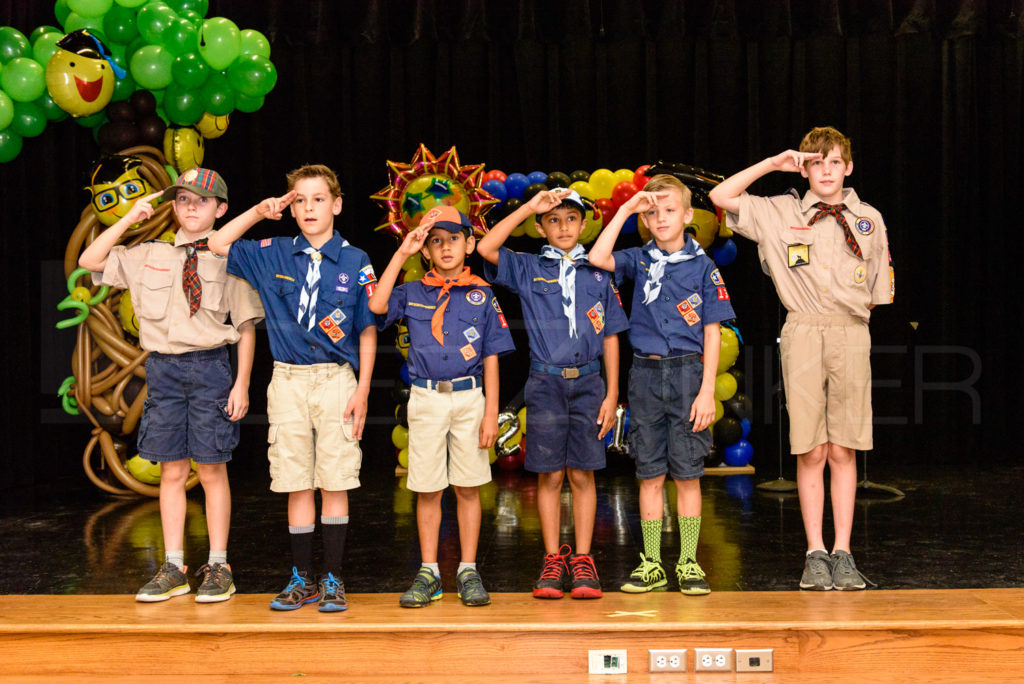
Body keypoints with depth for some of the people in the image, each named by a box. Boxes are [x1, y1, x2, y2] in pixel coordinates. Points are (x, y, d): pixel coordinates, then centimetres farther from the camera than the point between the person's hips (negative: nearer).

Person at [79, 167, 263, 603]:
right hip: (163, 368, 3)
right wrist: (129, 219, 4)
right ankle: (174, 568, 16)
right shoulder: (149, 256, 10)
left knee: (212, 470, 2)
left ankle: (218, 567, 12)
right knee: (171, 471, 7)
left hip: (210, 367, -3)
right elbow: (89, 261, 9)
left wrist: (242, 384, -6)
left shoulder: (230, 259, 0)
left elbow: (246, 327, 0)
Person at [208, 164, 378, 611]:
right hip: (288, 381, 2)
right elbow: (218, 246, 14)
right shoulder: (273, 255, 7)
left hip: (337, 381, -2)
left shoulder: (355, 263, 1)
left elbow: (368, 332, 3)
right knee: (297, 486, 6)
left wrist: (362, 391, -3)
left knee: (334, 484, 2)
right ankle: (302, 579, 15)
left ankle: (333, 579, 10)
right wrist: (258, 213, 5)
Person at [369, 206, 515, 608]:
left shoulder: (482, 295, 4)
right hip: (426, 398, 1)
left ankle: (468, 571, 14)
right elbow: (377, 305, -14)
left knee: (468, 488, 5)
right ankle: (428, 573, 14)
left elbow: (491, 358, 3)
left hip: (469, 398, 0)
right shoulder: (413, 293, 6)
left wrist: (491, 413, -3)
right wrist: (401, 253, -10)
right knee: (427, 490, 5)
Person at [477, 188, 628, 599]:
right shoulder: (528, 270, 7)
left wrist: (612, 394, 4)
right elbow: (486, 248, -10)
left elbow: (610, 337, 10)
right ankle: (553, 560, 10)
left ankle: (582, 560, 8)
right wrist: (528, 207, -9)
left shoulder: (597, 274, 10)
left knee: (582, 474, 2)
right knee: (549, 475, 2)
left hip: (588, 382, 1)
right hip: (545, 381, 0)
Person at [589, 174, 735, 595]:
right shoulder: (639, 261, 7)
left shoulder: (702, 266, 2)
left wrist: (707, 390, -8)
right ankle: (651, 565, 14)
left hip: (688, 371, -2)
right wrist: (625, 210, -7)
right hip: (646, 372, 2)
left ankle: (689, 563, 11)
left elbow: (712, 334, -1)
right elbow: (597, 258, -13)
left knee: (687, 473, 2)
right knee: (650, 474, 6)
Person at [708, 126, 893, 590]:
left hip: (851, 334, 1)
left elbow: (877, 292, 17)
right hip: (802, 334, -1)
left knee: (844, 450, 2)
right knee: (810, 452, -1)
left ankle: (843, 553, 8)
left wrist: (850, 313, 4)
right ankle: (815, 553, 7)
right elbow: (721, 196, 2)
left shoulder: (869, 219, 12)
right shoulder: (780, 213, 9)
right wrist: (774, 163, 2)